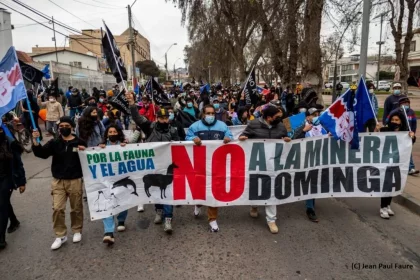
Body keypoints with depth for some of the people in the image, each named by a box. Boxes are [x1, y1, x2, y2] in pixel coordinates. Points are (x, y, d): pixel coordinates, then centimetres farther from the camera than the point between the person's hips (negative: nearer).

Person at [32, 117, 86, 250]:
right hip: (58, 181, 1)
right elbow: (42, 154, -9)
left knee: (76, 208, 10)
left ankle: (77, 231, 30)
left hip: (75, 180, -1)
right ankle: (60, 235, 13)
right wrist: (35, 141, -24)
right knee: (57, 208, -3)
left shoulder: (79, 142, 0)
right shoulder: (54, 143, 4)